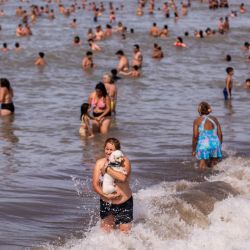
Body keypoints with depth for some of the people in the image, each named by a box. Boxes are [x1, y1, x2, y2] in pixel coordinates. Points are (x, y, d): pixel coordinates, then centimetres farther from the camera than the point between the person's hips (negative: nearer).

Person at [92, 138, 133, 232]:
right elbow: (95, 185, -7)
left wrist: (107, 169, -22)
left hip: (124, 204, -2)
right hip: (106, 204, 2)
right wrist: (106, 195, -23)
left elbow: (123, 178, -29)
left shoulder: (124, 161, -10)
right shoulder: (100, 163, -3)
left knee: (125, 233, 3)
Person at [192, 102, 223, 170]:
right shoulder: (214, 119, 10)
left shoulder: (197, 120, -1)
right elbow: (220, 134, 8)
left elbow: (195, 136, -6)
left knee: (203, 168, 4)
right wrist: (219, 146, 19)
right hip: (215, 144, 3)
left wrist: (193, 149, 2)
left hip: (203, 145, -3)